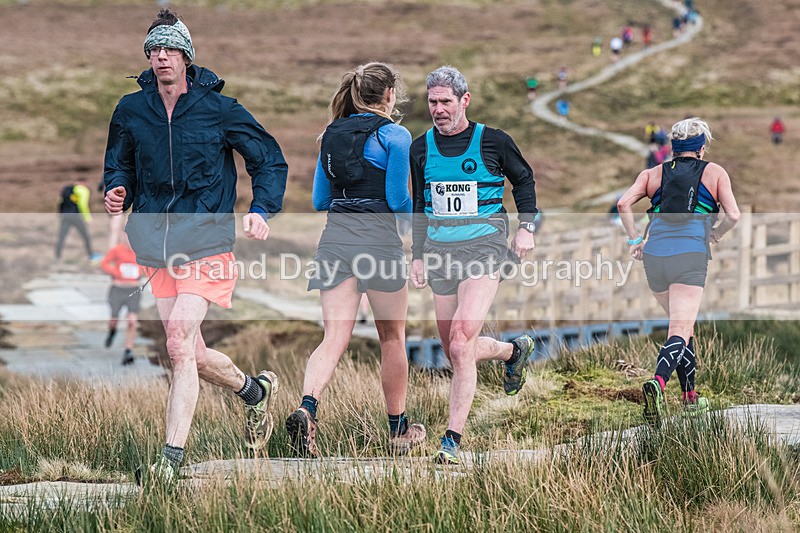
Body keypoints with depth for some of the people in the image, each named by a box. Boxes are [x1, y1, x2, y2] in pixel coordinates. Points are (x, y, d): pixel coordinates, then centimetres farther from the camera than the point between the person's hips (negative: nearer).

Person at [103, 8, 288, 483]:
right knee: (193, 355, 9)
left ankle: (172, 459, -19)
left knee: (179, 341, -19)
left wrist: (262, 210, -10)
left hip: (207, 243, -5)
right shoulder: (131, 111, 5)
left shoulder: (218, 109, -5)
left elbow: (270, 159, 5)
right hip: (156, 246, 5)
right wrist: (118, 192, -3)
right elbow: (119, 164, 19)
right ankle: (255, 390, 39)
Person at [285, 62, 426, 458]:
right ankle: (398, 431, 23)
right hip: (378, 239, -4)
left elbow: (319, 200, 14)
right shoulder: (394, 136, -5)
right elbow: (398, 199, -8)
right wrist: (414, 216, 13)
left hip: (335, 236, 4)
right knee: (392, 337, 13)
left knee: (335, 337, -3)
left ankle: (306, 409, -29)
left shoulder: (332, 134, 12)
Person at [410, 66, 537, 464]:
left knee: (461, 346, -19)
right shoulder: (421, 148, 8)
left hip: (483, 246, -5)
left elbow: (524, 179, 14)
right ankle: (514, 350, 38)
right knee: (454, 351, 7)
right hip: (440, 250, 5)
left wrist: (526, 227, 4)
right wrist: (417, 256, 14)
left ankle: (453, 437, -15)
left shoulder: (493, 142, -2)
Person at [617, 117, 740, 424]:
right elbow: (733, 215, 1)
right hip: (691, 255, -4)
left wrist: (634, 239, 9)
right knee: (680, 329, -10)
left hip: (654, 255, 4)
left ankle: (690, 396, 24)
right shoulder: (715, 173, 11)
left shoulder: (654, 174, 17)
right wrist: (716, 235, 19)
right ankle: (657, 383, -37)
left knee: (682, 324, 21)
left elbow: (624, 204, 3)